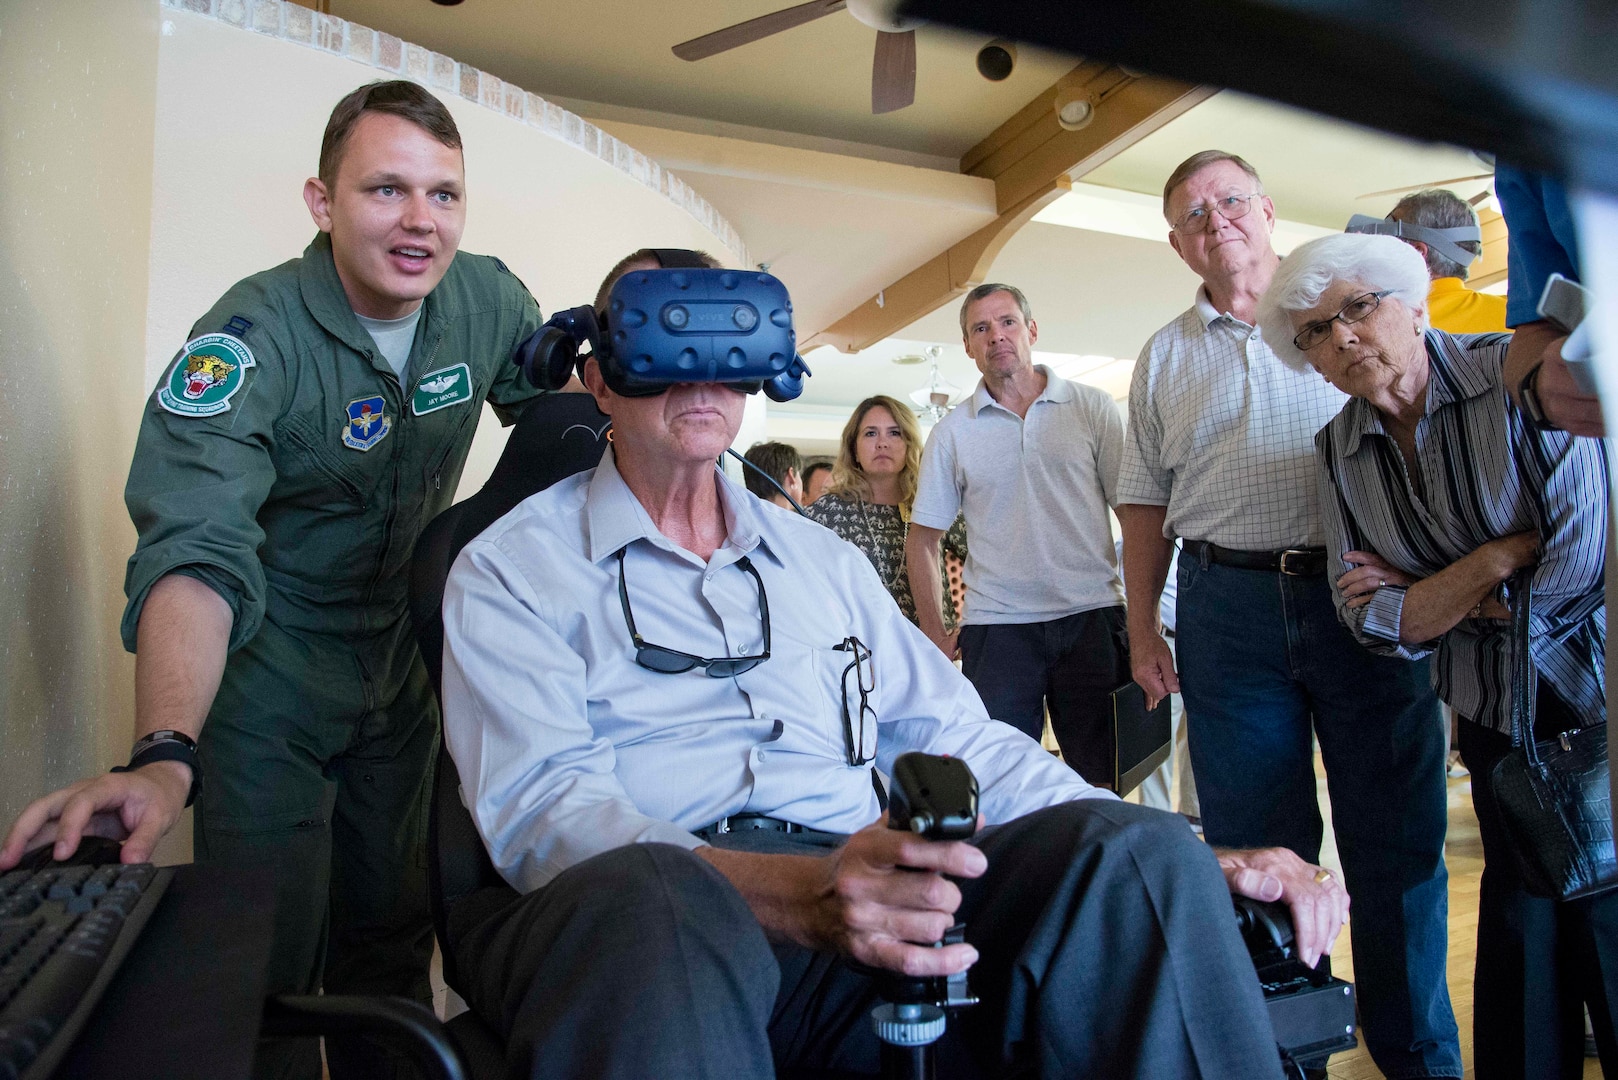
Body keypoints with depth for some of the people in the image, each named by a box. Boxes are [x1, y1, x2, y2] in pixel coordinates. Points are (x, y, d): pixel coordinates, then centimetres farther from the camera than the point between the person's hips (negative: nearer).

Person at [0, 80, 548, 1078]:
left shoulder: (489, 300, -8)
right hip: (269, 671, -4)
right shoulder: (252, 340, -23)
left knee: (393, 938, 16)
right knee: (270, 964, 3)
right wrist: (165, 755, -47)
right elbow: (196, 554, -34)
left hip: (401, 658, 5)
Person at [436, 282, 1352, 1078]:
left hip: (859, 909, 5)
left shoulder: (822, 560, 22)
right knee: (657, 902, -40)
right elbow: (541, 804, -10)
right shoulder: (512, 571, 6)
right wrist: (802, 895, -29)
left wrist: (1193, 863, 4)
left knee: (1133, 848, -19)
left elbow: (959, 738, 18)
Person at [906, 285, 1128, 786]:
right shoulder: (952, 433, 8)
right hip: (996, 627, 1)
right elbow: (922, 536, 11)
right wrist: (934, 634, 5)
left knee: (1104, 782, 4)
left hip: (1092, 617, 0)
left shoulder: (1092, 407, 6)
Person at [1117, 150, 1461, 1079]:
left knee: (1396, 836, 5)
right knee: (1255, 845, 6)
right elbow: (1145, 498, 14)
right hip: (1230, 608, 2)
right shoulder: (1165, 357, 14)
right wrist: (1142, 627, 7)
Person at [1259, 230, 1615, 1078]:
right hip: (1497, 718, 4)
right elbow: (1374, 623, -5)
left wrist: (1428, 599, -10)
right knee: (1523, 924, 13)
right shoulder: (1338, 451, -1)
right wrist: (1496, 563, -16)